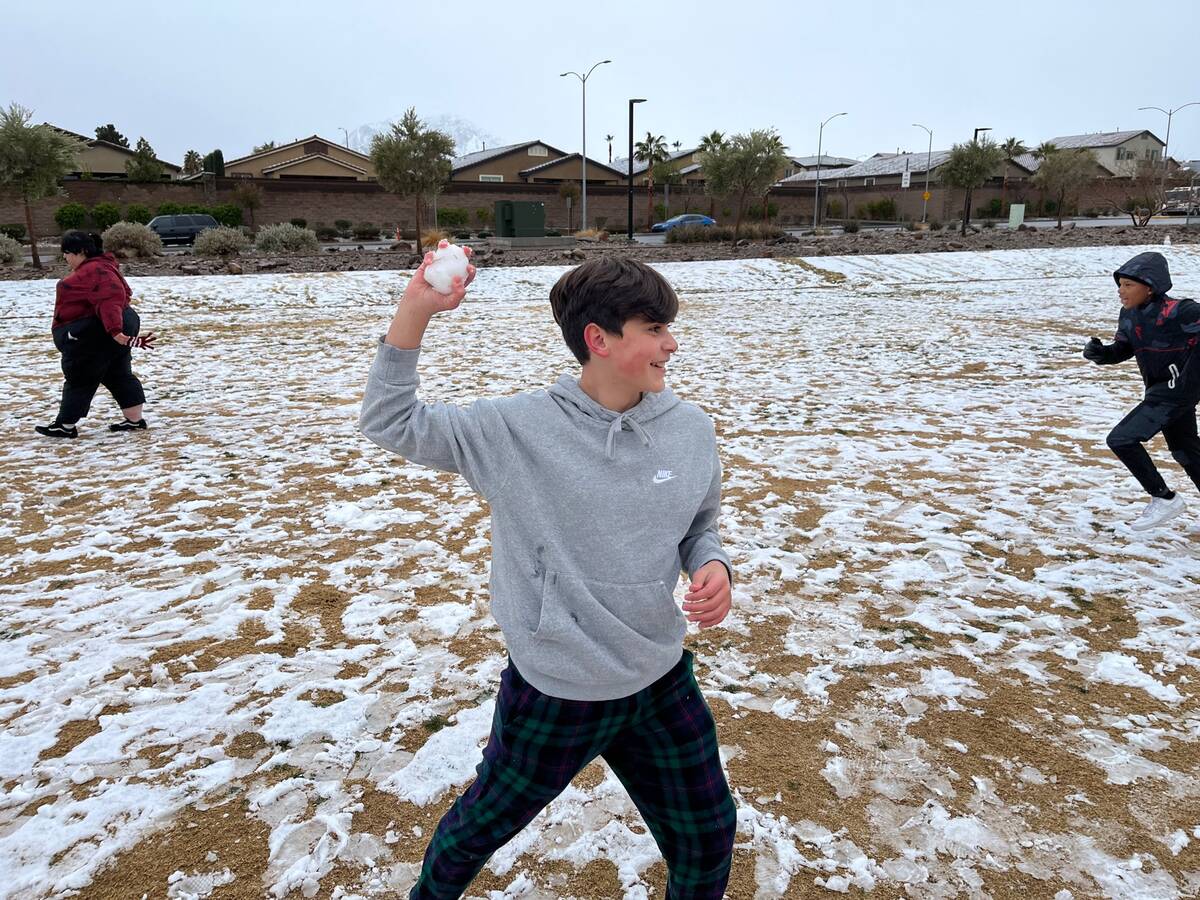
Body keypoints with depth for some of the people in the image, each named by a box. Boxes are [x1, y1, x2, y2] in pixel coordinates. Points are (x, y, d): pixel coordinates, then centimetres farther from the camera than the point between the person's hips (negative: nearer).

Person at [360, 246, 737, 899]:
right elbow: (391, 423, -17)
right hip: (553, 694, -3)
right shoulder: (519, 429, -19)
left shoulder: (690, 430, -7)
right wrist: (415, 311, -29)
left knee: (707, 840, 20)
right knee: (483, 824, 23)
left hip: (663, 684, 3)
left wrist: (712, 566, -14)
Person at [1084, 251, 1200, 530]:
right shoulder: (1129, 315, -1)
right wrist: (1101, 353, -10)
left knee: (1121, 439, -14)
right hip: (1160, 389, 9)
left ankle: (1164, 498, 2)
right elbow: (1123, 348, 11)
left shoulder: (1177, 312, -24)